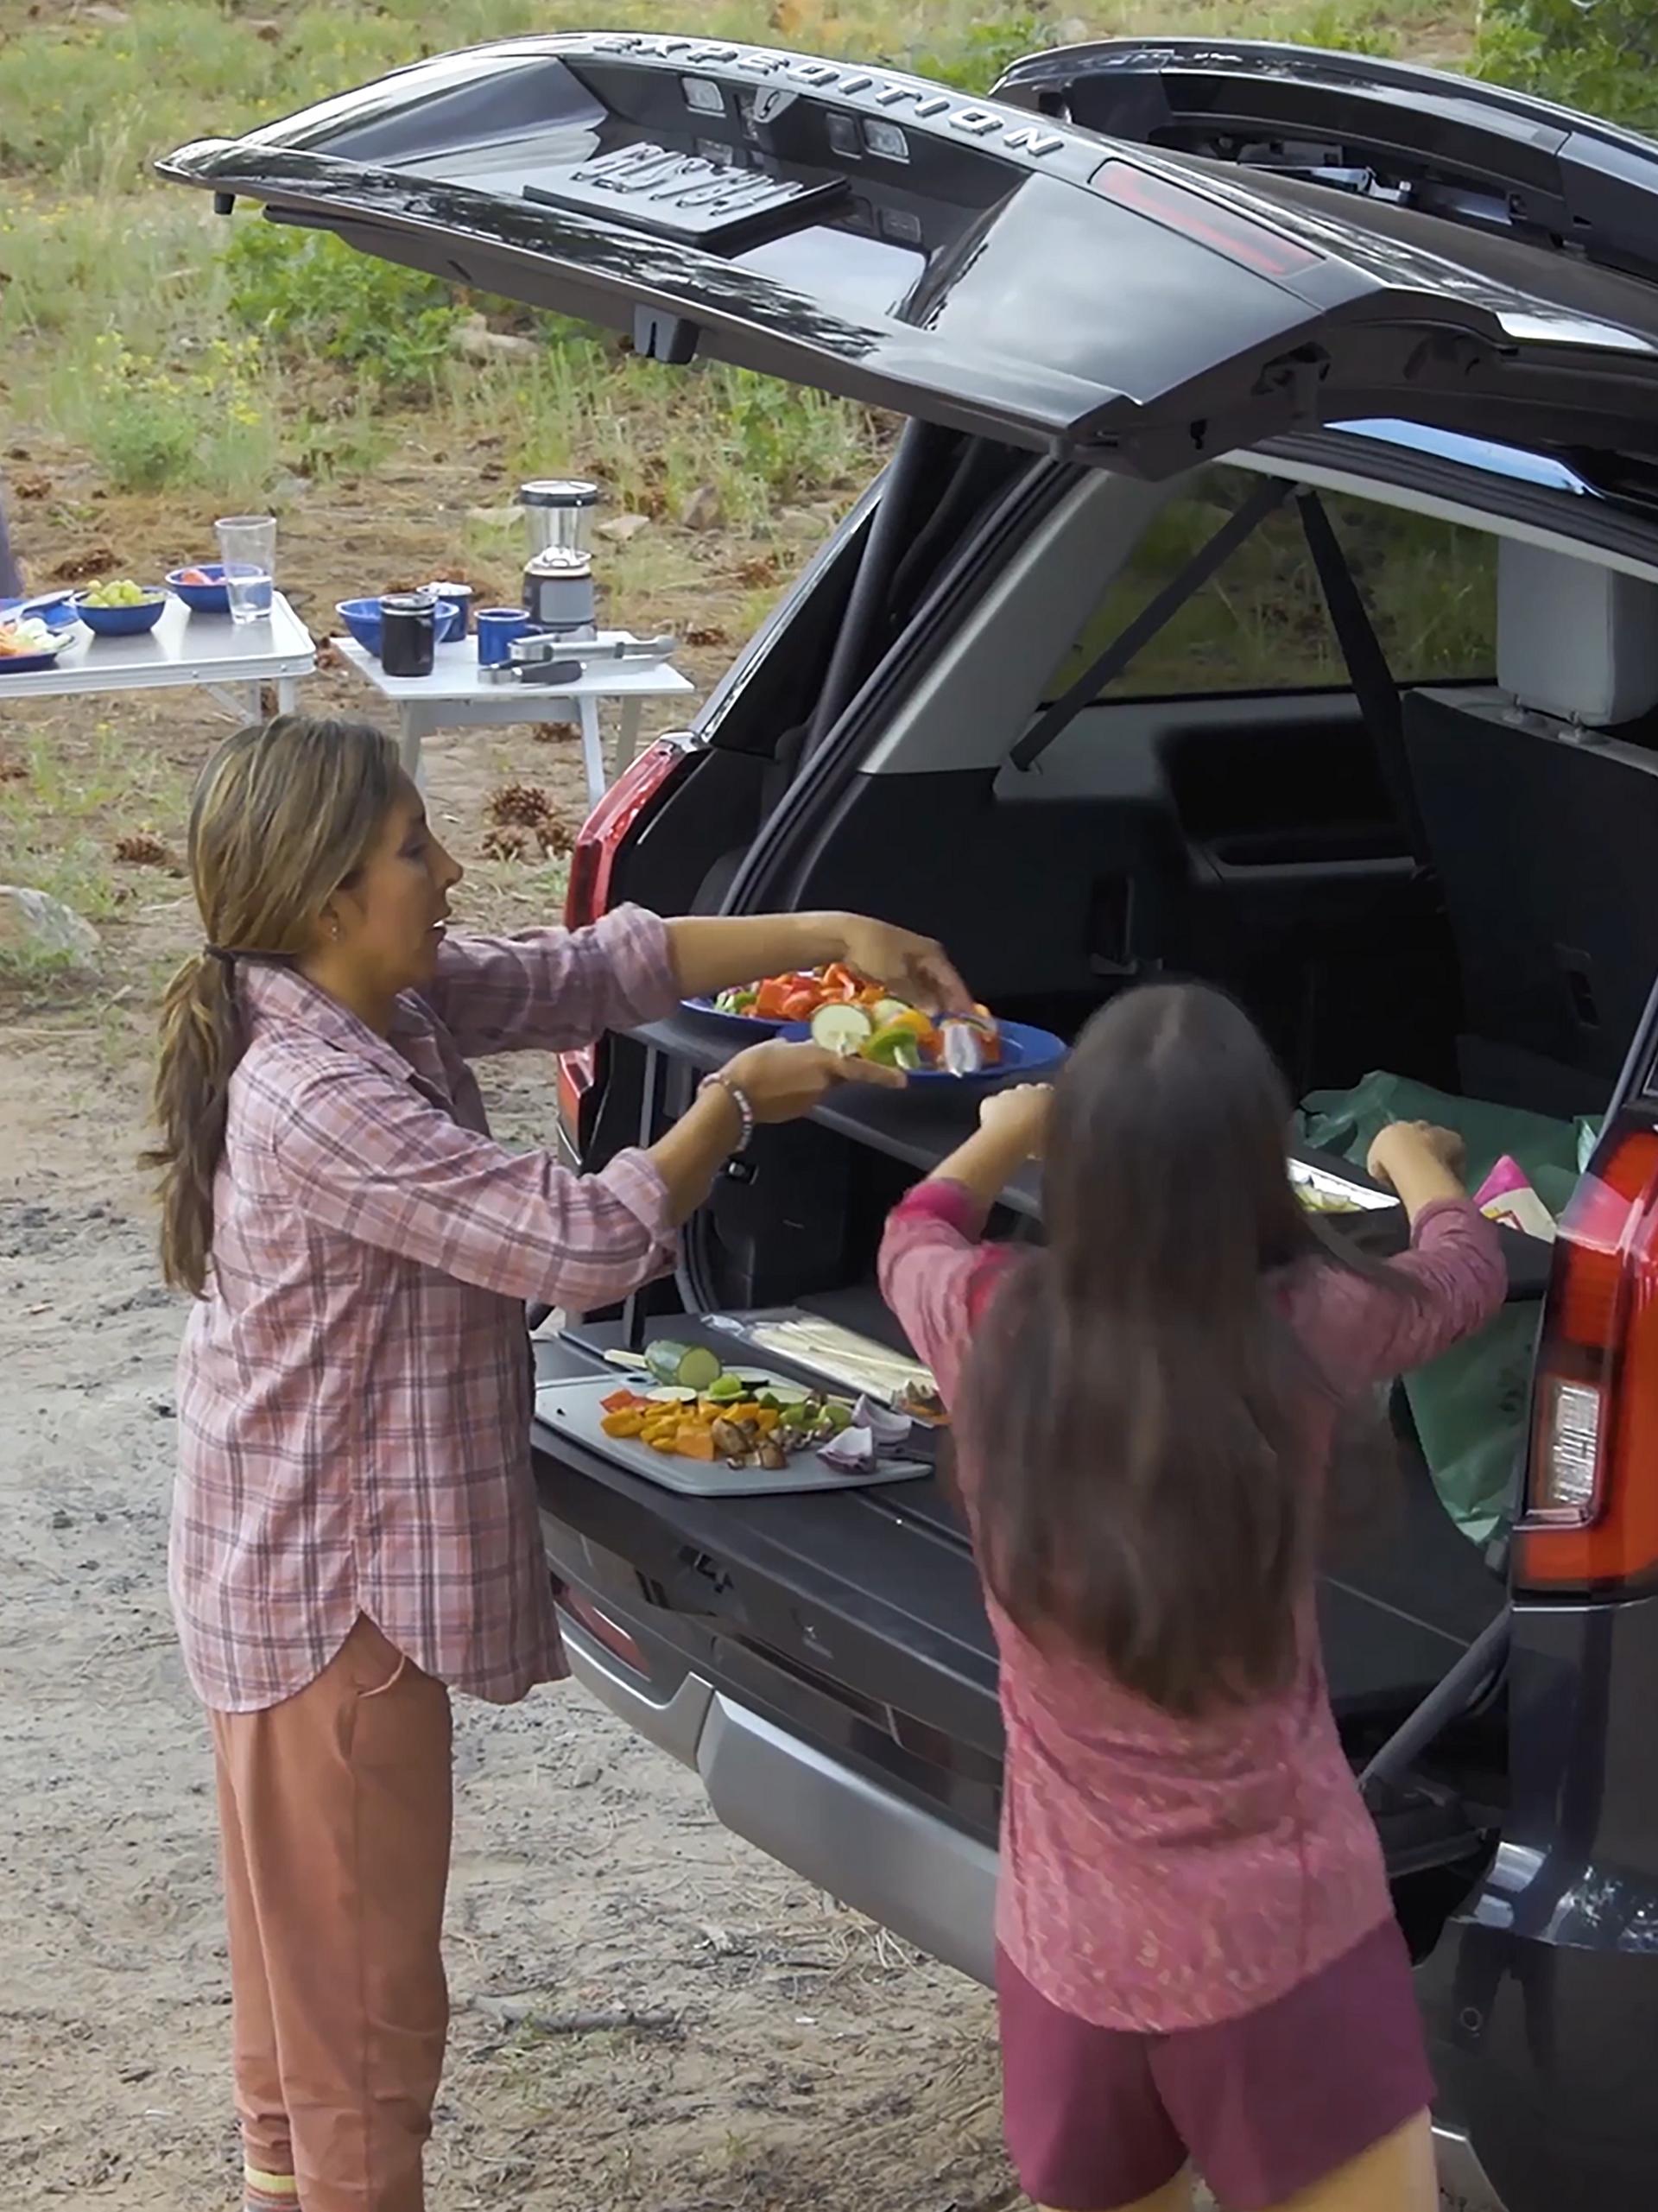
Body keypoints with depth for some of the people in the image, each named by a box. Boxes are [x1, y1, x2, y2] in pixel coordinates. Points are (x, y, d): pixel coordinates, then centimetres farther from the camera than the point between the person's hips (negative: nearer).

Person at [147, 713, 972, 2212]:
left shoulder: (394, 1006, -1)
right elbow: (581, 1243, -29)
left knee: (310, 1940, 24)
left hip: (317, 1570, 10)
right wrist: (737, 1105, -16)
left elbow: (592, 971, 9)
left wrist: (829, 938, 2)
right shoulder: (317, 1102, -29)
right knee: (364, 1972, 4)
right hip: (335, 1594, -10)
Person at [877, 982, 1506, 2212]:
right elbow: (1466, 1267, 11)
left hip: (1068, 1949, 3)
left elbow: (914, 1236, 18)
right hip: (1283, 1947, -3)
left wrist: (1013, 1129, 38)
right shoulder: (1306, 1335, -13)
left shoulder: (991, 1332, -9)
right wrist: (1412, 1157, 32)